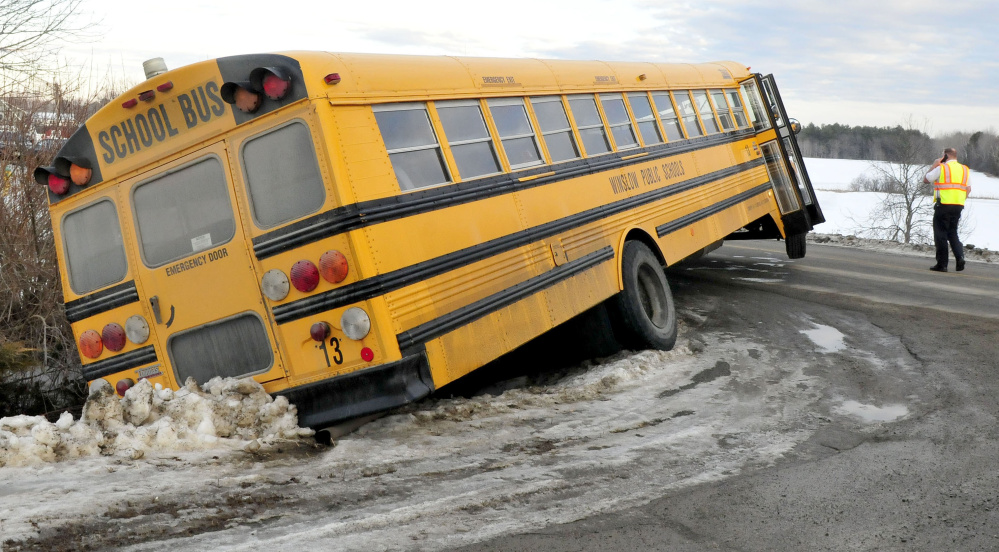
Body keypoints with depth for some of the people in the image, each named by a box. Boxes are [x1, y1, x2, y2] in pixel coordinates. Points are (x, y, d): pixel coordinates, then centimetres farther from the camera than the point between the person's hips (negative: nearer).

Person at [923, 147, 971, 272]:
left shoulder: (941, 168, -6)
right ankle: (960, 256, -4)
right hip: (958, 206, 6)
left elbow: (926, 179, 3)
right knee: (953, 233, 17)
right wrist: (961, 200, 16)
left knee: (940, 234, 1)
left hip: (943, 205, -5)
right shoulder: (965, 169, 13)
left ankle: (942, 264, 1)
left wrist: (934, 165, 7)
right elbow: (968, 189, 11)